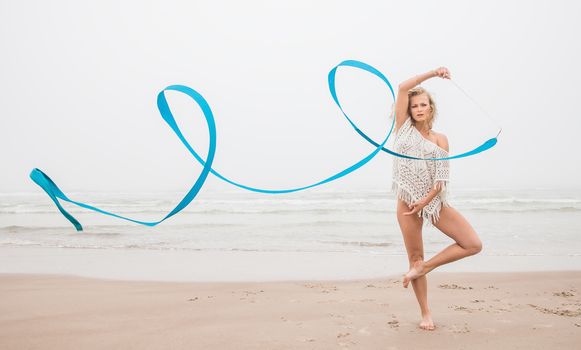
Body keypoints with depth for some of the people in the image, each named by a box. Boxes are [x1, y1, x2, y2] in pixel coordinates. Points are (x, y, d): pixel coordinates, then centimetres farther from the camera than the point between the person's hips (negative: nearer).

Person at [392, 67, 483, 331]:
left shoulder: (440, 140, 6)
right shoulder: (404, 128, 6)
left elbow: (443, 178, -3)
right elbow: (403, 88, -3)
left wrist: (426, 200, -16)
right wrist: (432, 73, 0)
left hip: (435, 200, 2)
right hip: (408, 201, -2)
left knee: (473, 245, -7)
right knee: (415, 256, 4)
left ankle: (423, 268, 5)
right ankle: (425, 313, 18)